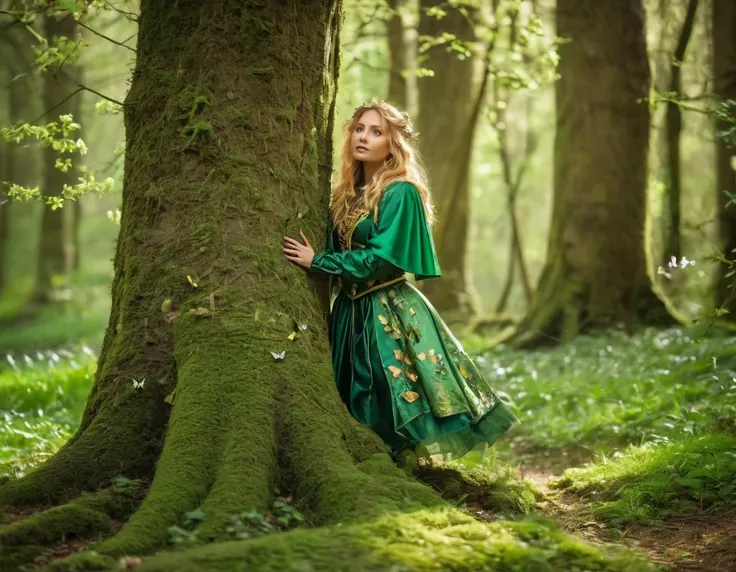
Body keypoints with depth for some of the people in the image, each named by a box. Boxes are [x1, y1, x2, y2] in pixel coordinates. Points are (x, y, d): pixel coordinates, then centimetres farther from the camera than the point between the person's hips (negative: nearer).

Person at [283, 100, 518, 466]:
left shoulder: (401, 192, -10)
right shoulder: (347, 193, 12)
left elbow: (382, 257, -18)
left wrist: (318, 262, -14)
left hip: (390, 313, -7)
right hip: (349, 311, 7)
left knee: (397, 405, -7)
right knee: (358, 408, 10)